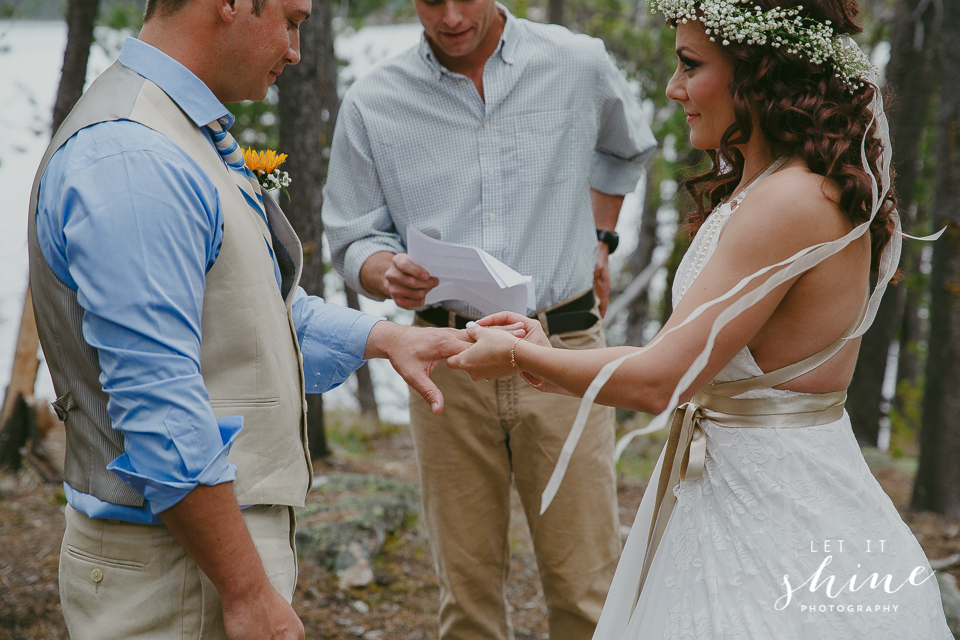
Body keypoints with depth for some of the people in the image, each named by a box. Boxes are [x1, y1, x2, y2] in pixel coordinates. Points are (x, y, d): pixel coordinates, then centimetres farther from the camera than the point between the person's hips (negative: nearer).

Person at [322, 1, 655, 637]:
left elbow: (627, 148, 26)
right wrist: (389, 273, -15)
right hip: (449, 364, 1)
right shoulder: (371, 104, 2)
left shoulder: (580, 66, 4)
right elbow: (355, 239, 6)